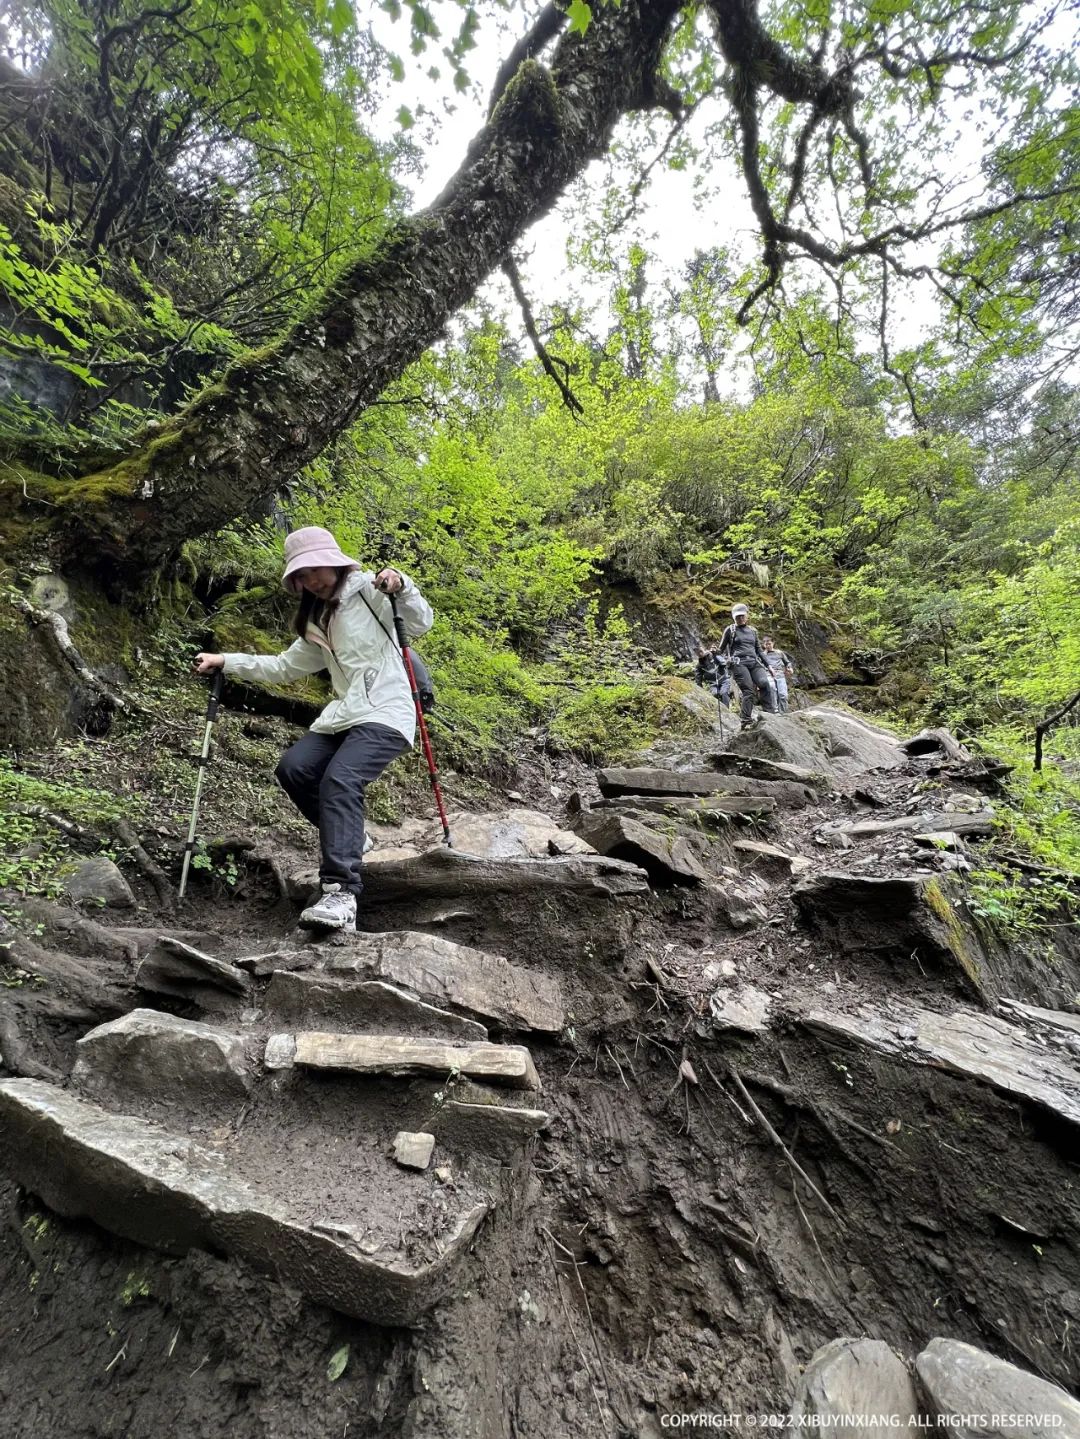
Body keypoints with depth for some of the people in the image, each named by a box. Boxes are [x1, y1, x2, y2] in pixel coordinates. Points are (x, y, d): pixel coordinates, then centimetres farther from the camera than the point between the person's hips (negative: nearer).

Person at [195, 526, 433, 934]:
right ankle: (346, 836, 11)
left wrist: (403, 587, -26)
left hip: (386, 714, -7)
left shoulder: (369, 589, 3)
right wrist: (225, 662, 24)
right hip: (343, 715, 8)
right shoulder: (318, 624, 25)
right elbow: (283, 666, 29)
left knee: (339, 780, -28)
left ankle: (341, 896, -34)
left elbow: (420, 624, -8)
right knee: (293, 768, -12)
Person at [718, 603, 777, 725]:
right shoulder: (730, 630, 10)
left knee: (765, 684, -22)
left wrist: (768, 665, 20)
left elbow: (759, 649, 26)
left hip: (754, 662, 4)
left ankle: (771, 713, -24)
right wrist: (725, 659, 3)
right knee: (748, 691, -17)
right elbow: (721, 648, 17)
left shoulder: (752, 630, 22)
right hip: (739, 663, -4)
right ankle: (746, 720, -16)